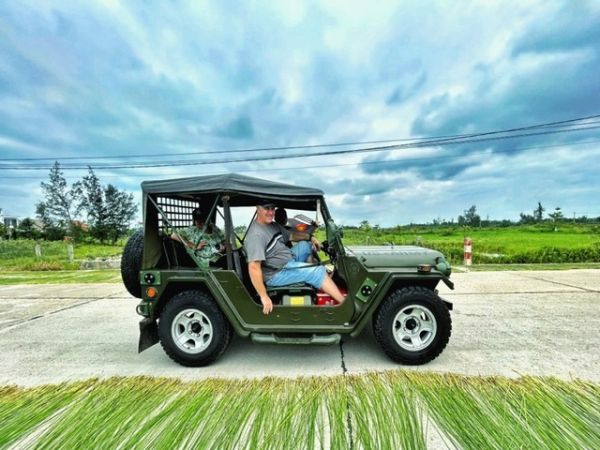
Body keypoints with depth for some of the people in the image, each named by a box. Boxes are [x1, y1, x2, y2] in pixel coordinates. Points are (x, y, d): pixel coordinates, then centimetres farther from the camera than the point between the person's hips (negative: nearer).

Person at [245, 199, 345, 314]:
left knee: (305, 244, 17)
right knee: (317, 271, -14)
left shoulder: (273, 225, 4)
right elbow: (254, 267, -31)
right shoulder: (256, 234, -25)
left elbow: (289, 236, 22)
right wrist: (264, 297, -30)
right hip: (276, 274, -10)